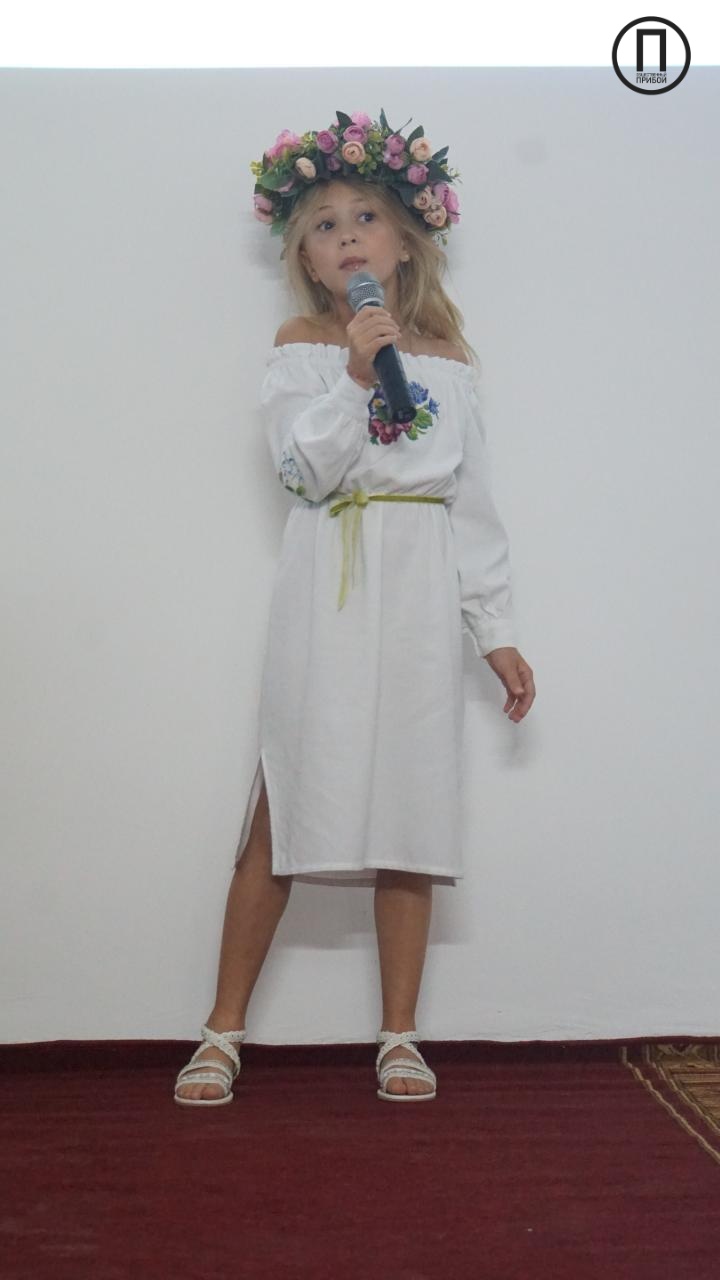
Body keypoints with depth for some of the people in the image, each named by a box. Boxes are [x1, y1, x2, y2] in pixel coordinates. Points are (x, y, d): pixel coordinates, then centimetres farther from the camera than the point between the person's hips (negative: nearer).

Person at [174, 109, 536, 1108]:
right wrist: (354, 372, -18)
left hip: (422, 592, 2)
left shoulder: (447, 360, 11)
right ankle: (223, 1032, 10)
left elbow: (474, 501, 9)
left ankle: (400, 1036, 15)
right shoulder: (300, 348, 7)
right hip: (327, 590, -1)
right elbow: (305, 469, -8)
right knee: (285, 801, -2)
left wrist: (498, 631, 6)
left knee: (409, 800, 3)